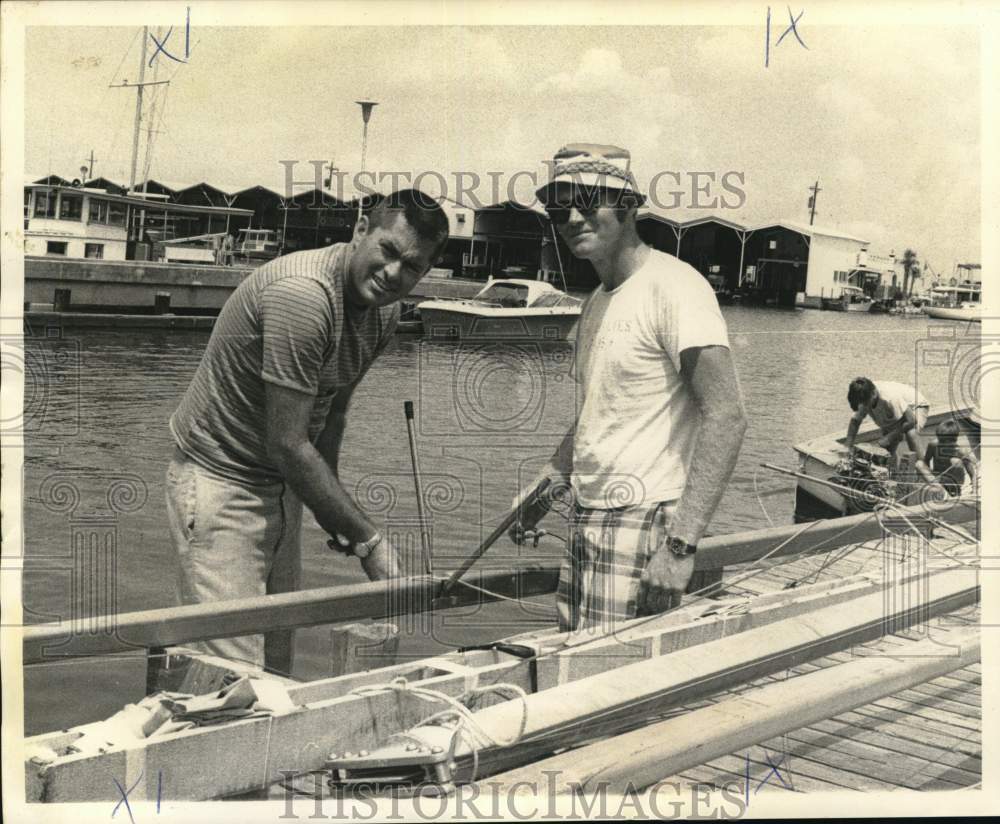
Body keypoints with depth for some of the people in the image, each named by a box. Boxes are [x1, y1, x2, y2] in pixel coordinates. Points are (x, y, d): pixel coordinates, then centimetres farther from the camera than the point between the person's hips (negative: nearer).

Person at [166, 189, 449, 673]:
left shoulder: (383, 310, 2)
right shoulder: (302, 295, -27)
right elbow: (288, 446, -26)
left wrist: (327, 508, 15)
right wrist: (367, 541, -21)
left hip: (282, 485, 9)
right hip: (220, 482, -9)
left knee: (277, 662, 12)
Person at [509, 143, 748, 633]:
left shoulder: (672, 286, -15)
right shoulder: (598, 302, 16)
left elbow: (726, 418, -22)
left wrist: (681, 545, -27)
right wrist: (547, 487, 15)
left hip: (642, 523, -9)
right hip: (586, 519, 9)